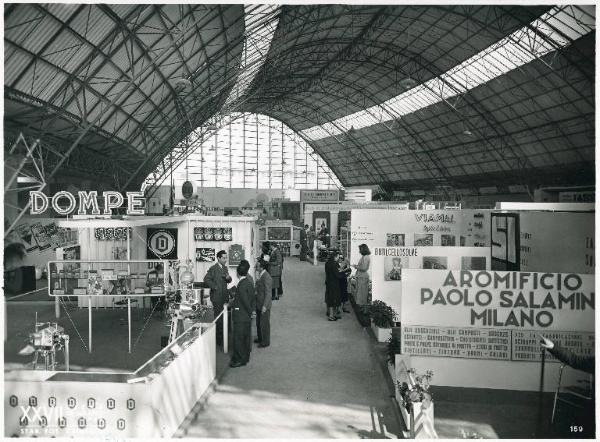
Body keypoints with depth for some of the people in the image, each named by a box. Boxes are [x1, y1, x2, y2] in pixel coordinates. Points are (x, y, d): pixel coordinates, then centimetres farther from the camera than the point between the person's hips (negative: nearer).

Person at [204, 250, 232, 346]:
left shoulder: (225, 268, 13)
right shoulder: (213, 269, -10)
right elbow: (206, 279, -17)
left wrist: (228, 278, -4)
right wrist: (214, 287, -16)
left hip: (225, 296, 7)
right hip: (217, 297, -7)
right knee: (218, 317, -2)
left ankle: (223, 336, 24)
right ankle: (218, 339, 6)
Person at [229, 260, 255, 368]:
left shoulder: (242, 285, -23)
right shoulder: (249, 281, 4)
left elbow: (246, 301, -22)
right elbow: (253, 298, 11)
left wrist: (250, 312, -9)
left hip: (240, 315, -9)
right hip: (247, 315, 9)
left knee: (238, 337, 1)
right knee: (246, 336, 17)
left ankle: (239, 360, 9)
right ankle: (245, 357, 28)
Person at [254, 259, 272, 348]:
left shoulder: (266, 277, -23)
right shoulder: (260, 275, 5)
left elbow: (268, 293, -24)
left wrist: (265, 306, -25)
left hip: (264, 305, -9)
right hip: (259, 303, 9)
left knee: (264, 324, 5)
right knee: (258, 323, 21)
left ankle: (266, 341, 18)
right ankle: (260, 338, 37)